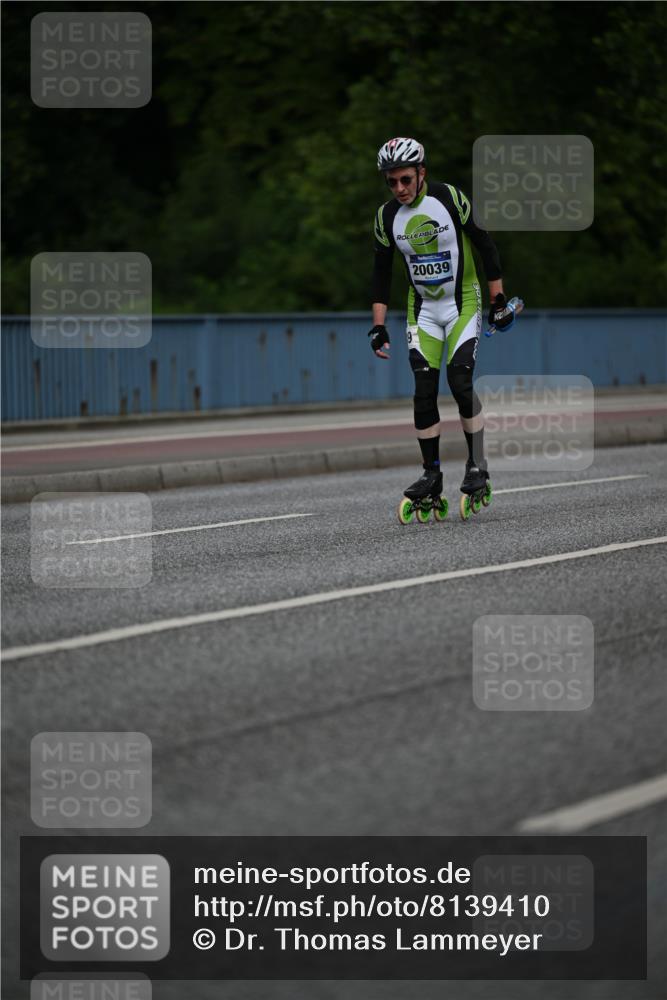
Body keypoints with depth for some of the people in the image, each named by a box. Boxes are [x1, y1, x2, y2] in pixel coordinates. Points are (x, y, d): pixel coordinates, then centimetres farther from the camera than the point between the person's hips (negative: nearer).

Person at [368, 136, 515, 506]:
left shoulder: (450, 198, -15)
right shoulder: (387, 215, -5)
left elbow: (485, 245, -7)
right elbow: (381, 273, 3)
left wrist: (498, 301, -7)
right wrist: (378, 327, -2)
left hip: (463, 302, -3)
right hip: (423, 308, 3)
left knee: (460, 381, -16)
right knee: (424, 391, -5)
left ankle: (477, 465, -3)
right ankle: (431, 474, 3)